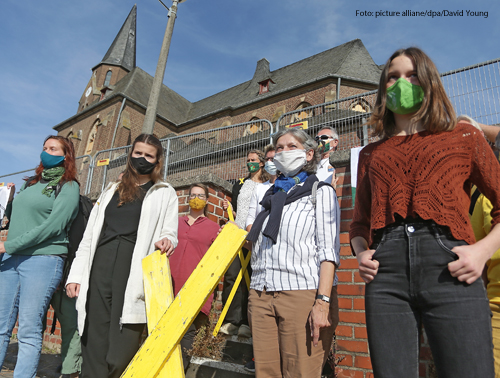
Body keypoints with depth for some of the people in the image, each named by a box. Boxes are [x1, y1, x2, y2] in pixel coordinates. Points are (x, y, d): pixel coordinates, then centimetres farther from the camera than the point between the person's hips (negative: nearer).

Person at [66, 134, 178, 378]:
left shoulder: (165, 194, 12)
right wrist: (76, 274, 10)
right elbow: (90, 236, 18)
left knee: (121, 356, -7)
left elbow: (169, 234, 6)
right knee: (94, 347, 3)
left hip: (134, 272, -3)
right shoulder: (112, 191, 22)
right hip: (100, 268, 4)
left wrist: (165, 241, -18)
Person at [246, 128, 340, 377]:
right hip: (261, 296, 5)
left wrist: (323, 301, -16)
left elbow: (328, 250, -7)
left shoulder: (320, 191, 5)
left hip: (303, 293, -4)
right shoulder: (271, 195, 20)